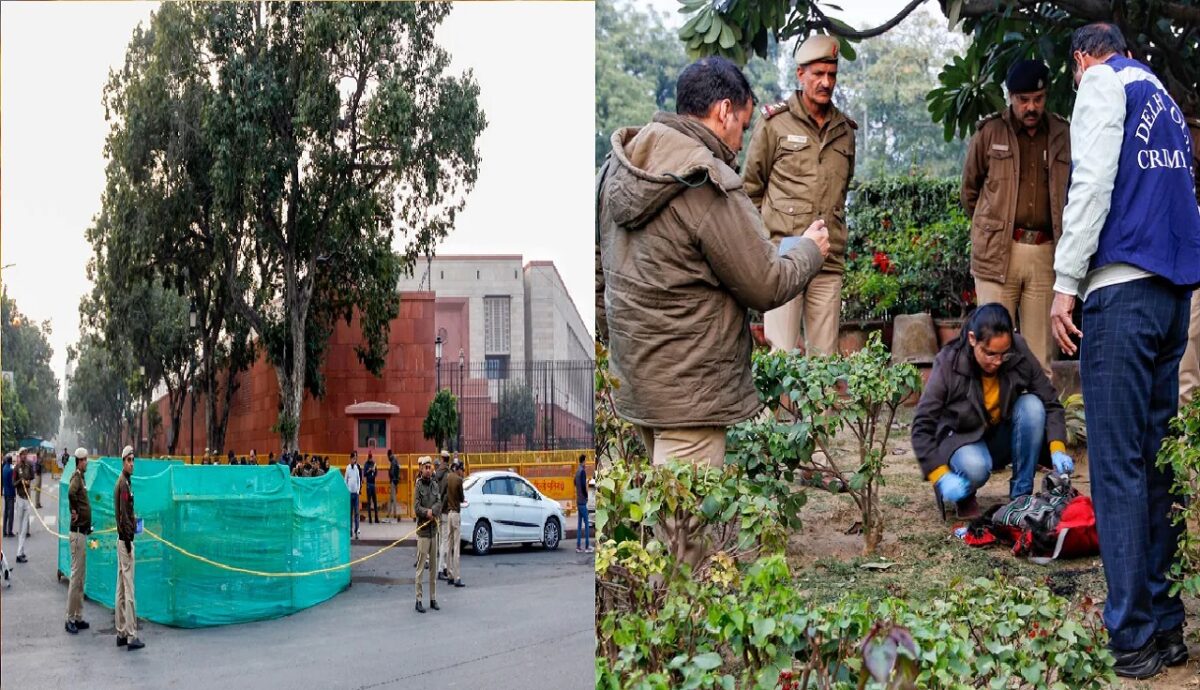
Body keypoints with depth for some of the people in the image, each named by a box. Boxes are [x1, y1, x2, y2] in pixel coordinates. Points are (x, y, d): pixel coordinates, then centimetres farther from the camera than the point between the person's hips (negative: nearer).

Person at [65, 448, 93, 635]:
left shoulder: (81, 478, 16)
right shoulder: (76, 477, -13)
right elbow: (70, 493, -34)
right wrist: (74, 511, -21)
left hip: (83, 532, 10)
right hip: (77, 532, -10)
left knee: (81, 577, 13)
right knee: (76, 576, -7)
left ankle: (78, 617, 19)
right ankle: (70, 619, -3)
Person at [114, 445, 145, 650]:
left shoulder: (124, 482, 16)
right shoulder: (124, 483, -15)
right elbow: (123, 514, -20)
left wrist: (134, 519, 9)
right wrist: (128, 540, -20)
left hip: (122, 539, 11)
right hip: (125, 539, -11)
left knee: (121, 589, 13)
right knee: (129, 589, -9)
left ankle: (121, 633, 18)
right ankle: (131, 636, -8)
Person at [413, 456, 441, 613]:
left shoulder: (435, 485, 9)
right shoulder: (419, 485, -6)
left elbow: (439, 504, -1)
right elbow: (417, 507, -13)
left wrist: (432, 512, -17)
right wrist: (428, 513, -20)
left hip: (434, 530, 6)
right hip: (423, 531, -6)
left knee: (433, 566, 10)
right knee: (421, 567, -6)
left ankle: (433, 599, 17)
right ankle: (419, 600, -3)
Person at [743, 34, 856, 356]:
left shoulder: (844, 129, 14)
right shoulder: (774, 123, 1)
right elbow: (751, 187, 6)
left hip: (829, 259, 4)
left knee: (825, 354, 5)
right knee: (783, 353, -7)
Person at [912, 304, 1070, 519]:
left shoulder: (1020, 354, -18)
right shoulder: (948, 364, -24)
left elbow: (1050, 403, -10)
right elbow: (922, 427, -22)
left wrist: (1058, 449, -26)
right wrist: (941, 476, -33)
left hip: (1004, 437, 3)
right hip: (964, 440, -3)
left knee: (1032, 404, -26)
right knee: (975, 467, -37)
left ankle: (1021, 495, -15)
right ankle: (963, 497, 1)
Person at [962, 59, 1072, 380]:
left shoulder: (1063, 135, 7)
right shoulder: (989, 132, 2)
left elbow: (1074, 191, 15)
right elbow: (969, 188, 13)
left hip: (1045, 253, 2)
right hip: (997, 253, -2)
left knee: (1039, 355, 6)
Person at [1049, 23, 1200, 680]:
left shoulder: (1101, 82, 1)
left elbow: (1092, 182, -12)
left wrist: (1065, 281, -13)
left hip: (1122, 283, -8)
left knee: (1117, 465, -8)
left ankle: (1132, 639, -9)